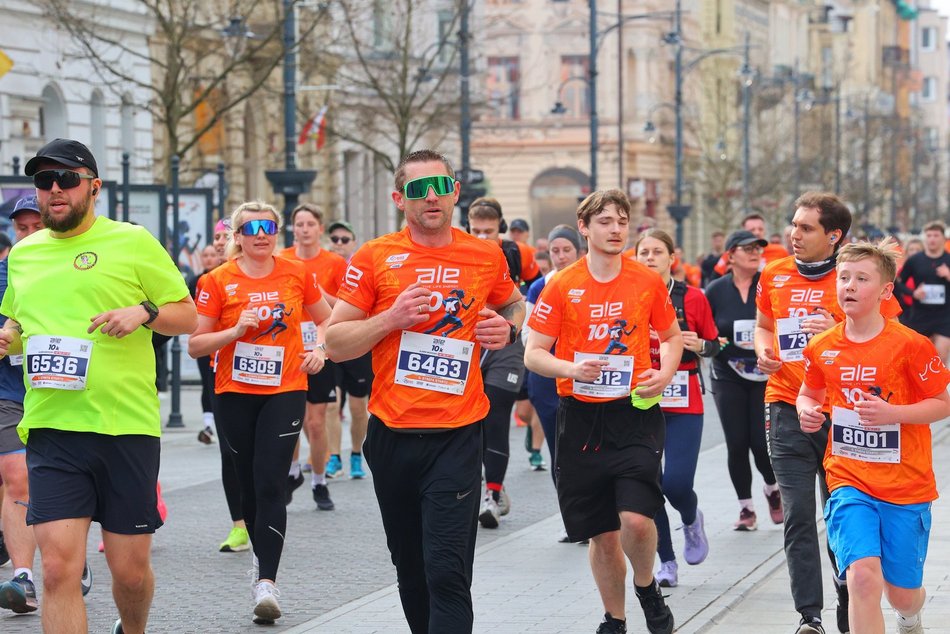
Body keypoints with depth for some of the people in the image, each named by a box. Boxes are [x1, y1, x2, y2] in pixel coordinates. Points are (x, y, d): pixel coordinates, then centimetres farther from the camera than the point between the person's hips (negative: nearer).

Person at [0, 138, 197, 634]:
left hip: (127, 425, -2)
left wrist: (144, 311, -15)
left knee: (130, 568, 6)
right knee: (58, 567, -11)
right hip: (50, 427, 2)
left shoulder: (132, 241, 2)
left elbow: (188, 315, 5)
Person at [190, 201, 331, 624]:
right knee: (249, 484, 10)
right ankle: (262, 555, 33)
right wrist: (236, 330, -17)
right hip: (234, 395, 1)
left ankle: (266, 582, -16)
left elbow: (326, 319, 19)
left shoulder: (296, 274, 2)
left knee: (271, 484, -13)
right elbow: (195, 345, -3)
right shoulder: (218, 281, -2)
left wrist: (319, 349, 1)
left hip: (285, 391, -1)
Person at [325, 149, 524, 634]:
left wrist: (508, 328, 3)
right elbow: (335, 343, 0)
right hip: (392, 434, 1)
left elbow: (513, 304, 26)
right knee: (410, 566, 14)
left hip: (457, 435, -1)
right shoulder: (375, 258, 0)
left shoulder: (487, 257, 4)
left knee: (447, 571, -12)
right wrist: (391, 319, -14)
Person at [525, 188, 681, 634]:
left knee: (637, 519, -17)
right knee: (602, 534, 7)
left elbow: (671, 336, 17)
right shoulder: (562, 287, -1)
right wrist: (570, 368, -18)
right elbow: (533, 354, 1)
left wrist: (665, 373, -3)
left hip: (635, 414, -1)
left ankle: (647, 589, 13)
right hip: (581, 418, 1)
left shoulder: (648, 282, 2)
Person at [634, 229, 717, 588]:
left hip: (684, 404, -2)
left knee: (676, 483, -13)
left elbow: (714, 345, 8)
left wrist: (697, 344, -13)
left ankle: (691, 520, 23)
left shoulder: (692, 298, -1)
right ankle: (667, 561, 15)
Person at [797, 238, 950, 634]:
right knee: (863, 574, -22)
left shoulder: (910, 345, -12)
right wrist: (807, 409, -5)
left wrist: (892, 413, -21)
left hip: (906, 486, -1)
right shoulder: (822, 348, 0)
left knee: (902, 593, 11)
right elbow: (809, 393, 19)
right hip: (849, 481, 1)